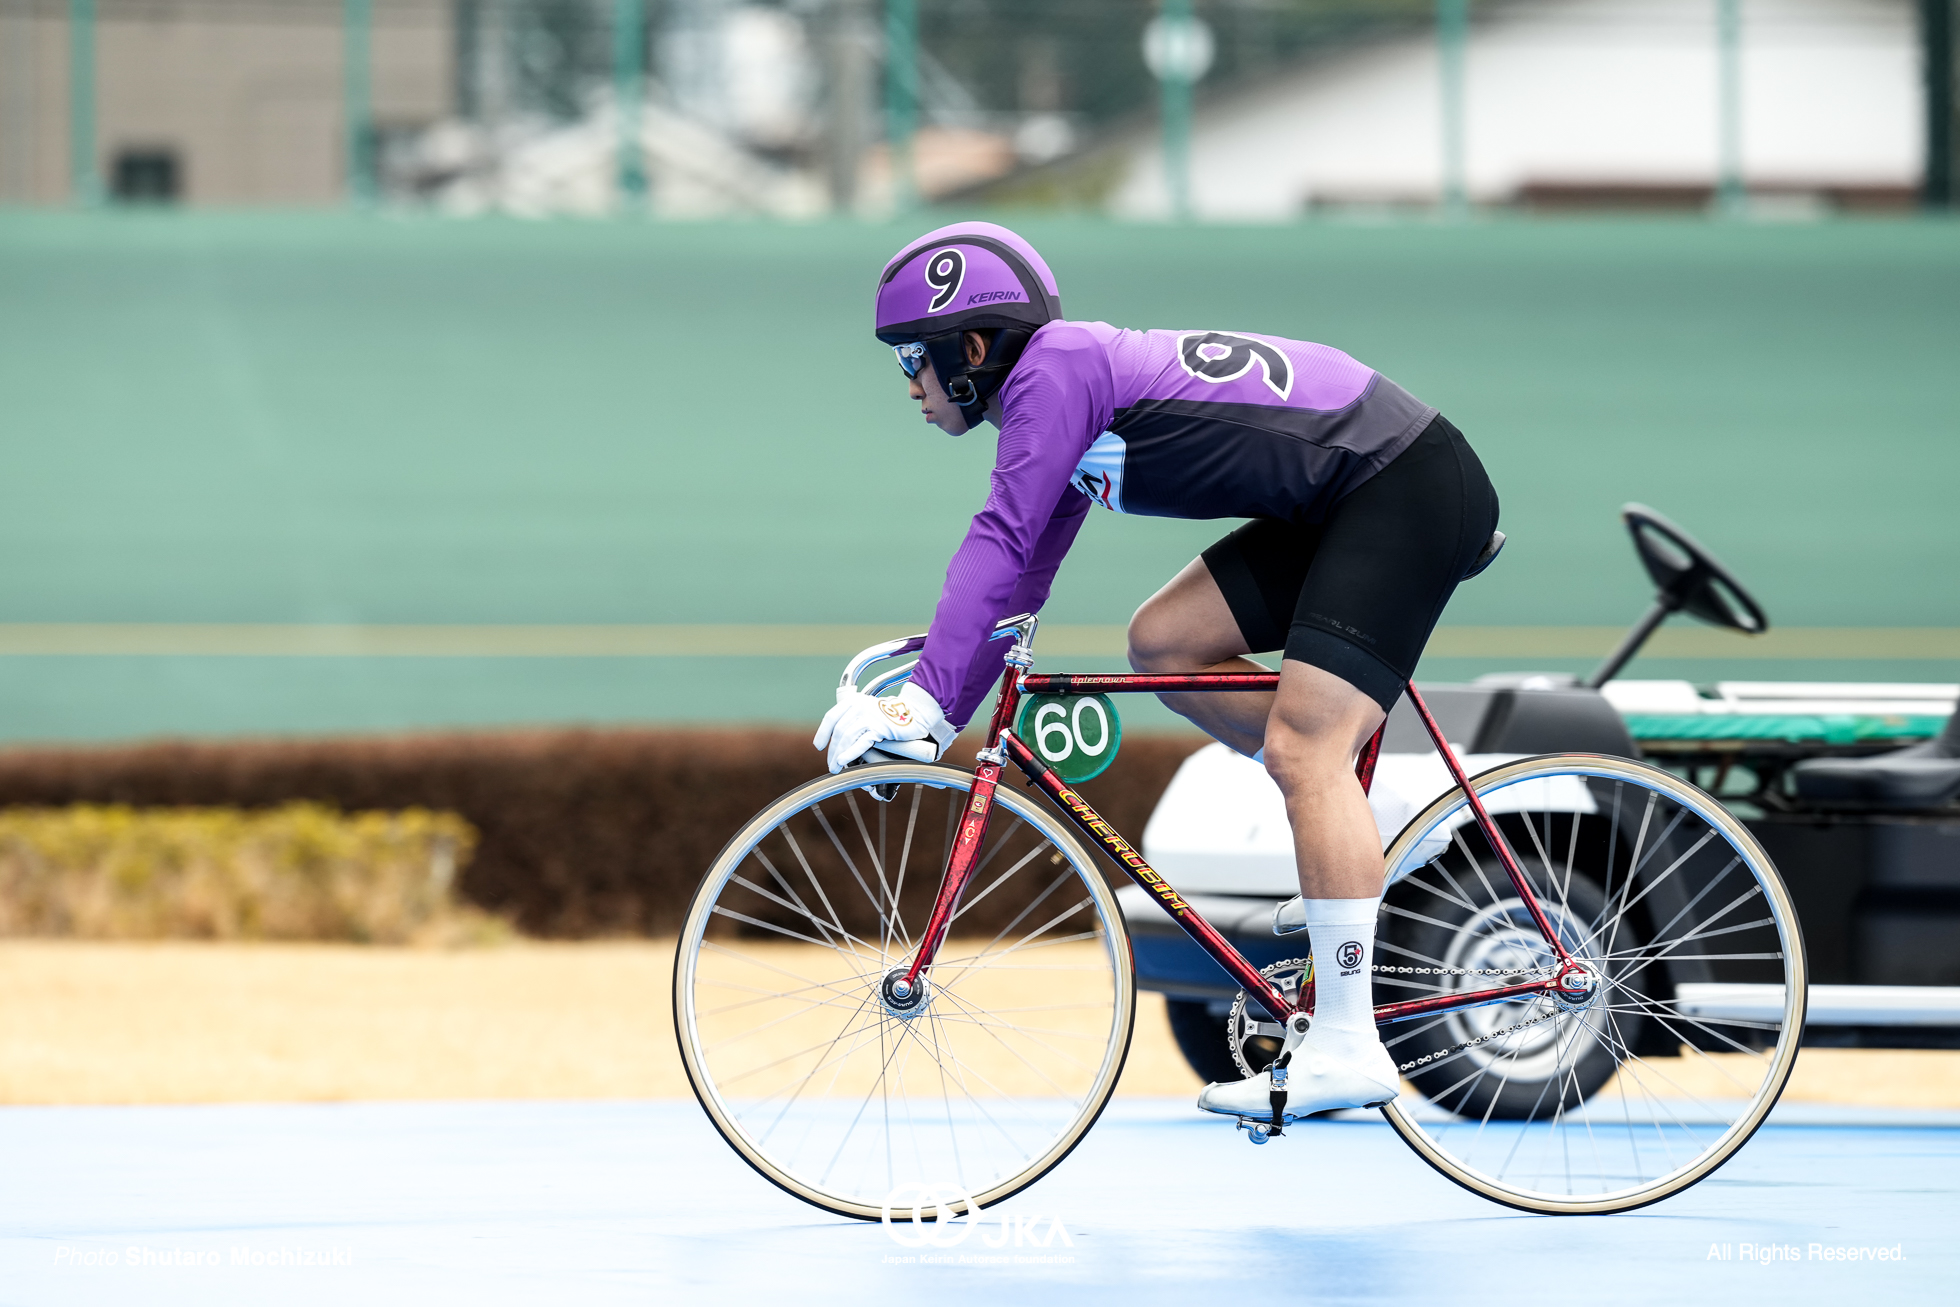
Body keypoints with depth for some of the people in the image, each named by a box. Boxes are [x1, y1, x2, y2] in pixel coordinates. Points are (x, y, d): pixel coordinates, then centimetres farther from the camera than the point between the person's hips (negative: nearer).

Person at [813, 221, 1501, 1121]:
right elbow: (1020, 580, 21)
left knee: (1303, 744, -16)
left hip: (1411, 488, -10)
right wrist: (933, 719, 17)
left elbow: (999, 545, -21)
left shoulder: (1053, 371, -13)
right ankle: (1347, 838, 12)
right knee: (1163, 641, 8)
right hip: (1338, 505, 10)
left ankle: (1346, 1048, -18)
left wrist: (920, 702, -22)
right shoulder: (1074, 386, 15)